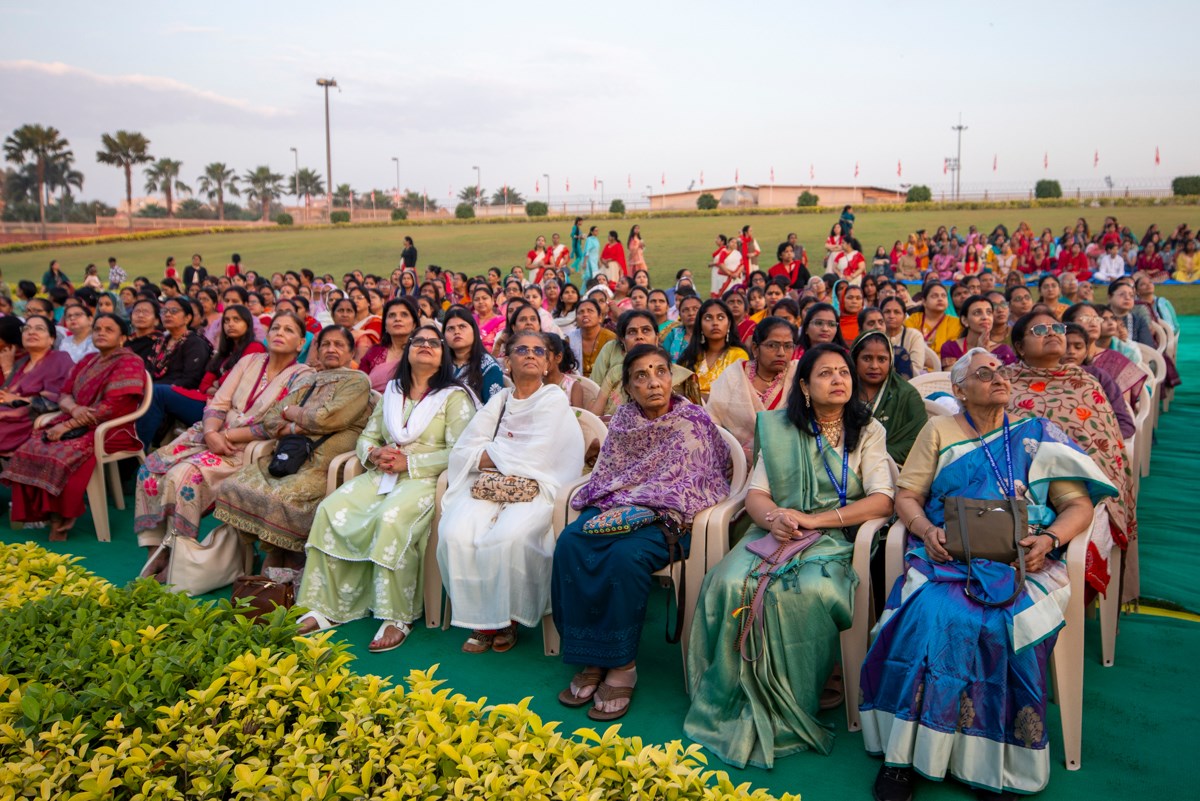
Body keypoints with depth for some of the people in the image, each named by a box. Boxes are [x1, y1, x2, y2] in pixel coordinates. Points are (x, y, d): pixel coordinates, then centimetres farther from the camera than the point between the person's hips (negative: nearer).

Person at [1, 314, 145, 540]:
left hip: (111, 429, -7)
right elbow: (64, 394, 13)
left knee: (62, 456, -30)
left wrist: (67, 426, -17)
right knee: (30, 450, -16)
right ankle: (38, 511, -10)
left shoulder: (129, 364, -8)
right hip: (79, 424, 8)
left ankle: (61, 520, -16)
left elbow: (112, 407, -18)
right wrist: (74, 409, -13)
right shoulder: (88, 360, 17)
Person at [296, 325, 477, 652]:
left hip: (424, 478, -6)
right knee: (330, 510, -18)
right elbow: (366, 437, 20)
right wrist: (373, 453, -4)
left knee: (391, 518, -35)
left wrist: (408, 462, -15)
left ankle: (398, 618, -25)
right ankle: (324, 607, -11)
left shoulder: (454, 397, 2)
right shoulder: (391, 392, 22)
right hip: (381, 474, 6)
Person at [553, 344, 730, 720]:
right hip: (614, 508, 5)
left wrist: (632, 509, -16)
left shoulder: (692, 421, -4)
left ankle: (622, 665, -20)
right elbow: (605, 473, 14)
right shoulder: (624, 418, 12)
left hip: (661, 517, -5)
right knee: (569, 544, -25)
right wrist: (609, 507, -6)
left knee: (625, 555, -35)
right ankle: (592, 660, -18)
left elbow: (679, 487, -9)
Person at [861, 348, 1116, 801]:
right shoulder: (939, 432, 16)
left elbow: (1079, 504, 10)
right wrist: (926, 530, -11)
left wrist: (1049, 539, -10)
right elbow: (906, 496, 10)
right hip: (948, 554, 0)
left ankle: (994, 763, -17)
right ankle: (904, 751, -21)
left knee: (1007, 621, -31)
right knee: (934, 614, -31)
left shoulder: (1037, 434, 15)